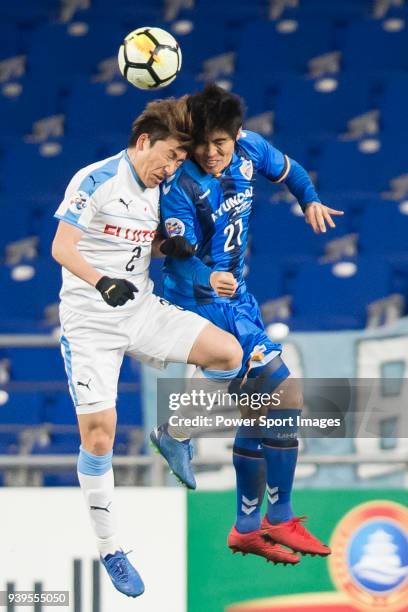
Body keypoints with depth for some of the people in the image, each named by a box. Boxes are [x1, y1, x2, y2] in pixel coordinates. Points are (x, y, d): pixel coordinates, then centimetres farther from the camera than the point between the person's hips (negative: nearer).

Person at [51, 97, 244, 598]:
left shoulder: (156, 190, 10)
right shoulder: (96, 181, -13)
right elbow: (62, 247, -17)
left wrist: (167, 245, -2)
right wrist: (102, 282, -33)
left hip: (141, 310, 6)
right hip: (90, 320, -6)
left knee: (228, 353, -12)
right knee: (98, 435, -10)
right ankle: (109, 551, 4)